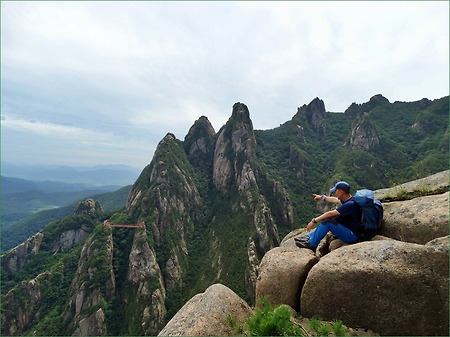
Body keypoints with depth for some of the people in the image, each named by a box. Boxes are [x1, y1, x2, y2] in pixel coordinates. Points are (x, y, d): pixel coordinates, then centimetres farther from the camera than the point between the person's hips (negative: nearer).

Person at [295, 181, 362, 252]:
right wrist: (322, 197, 37)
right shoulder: (347, 200, 3)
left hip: (352, 237, -10)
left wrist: (314, 221, -21)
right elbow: (335, 200, 24)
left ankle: (312, 244, -10)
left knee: (327, 221, -21)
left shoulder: (351, 204, -26)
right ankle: (309, 236, 10)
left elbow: (330, 213, -25)